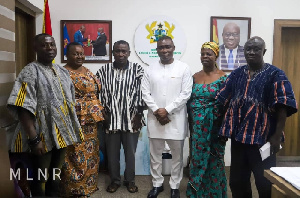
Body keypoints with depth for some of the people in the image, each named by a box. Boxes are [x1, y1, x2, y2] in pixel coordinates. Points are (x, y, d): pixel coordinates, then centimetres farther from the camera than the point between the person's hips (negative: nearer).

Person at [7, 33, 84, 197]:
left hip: (62, 133, 7)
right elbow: (23, 108, -20)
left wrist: (72, 130, 14)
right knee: (40, 178, 8)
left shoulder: (62, 71, 10)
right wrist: (34, 139, -25)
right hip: (43, 135, -6)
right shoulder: (30, 72, -12)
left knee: (56, 174, 20)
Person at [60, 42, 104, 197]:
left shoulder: (87, 71, 13)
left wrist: (97, 114, 14)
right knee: (76, 156, 0)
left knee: (90, 154, 16)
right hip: (76, 122, -8)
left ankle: (88, 185, 32)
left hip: (91, 122, 8)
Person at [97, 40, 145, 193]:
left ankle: (129, 180, 30)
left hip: (131, 119, -1)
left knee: (130, 152, 10)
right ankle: (115, 180, 30)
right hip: (111, 119, 1)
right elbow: (101, 94, 3)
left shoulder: (138, 70, -1)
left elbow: (140, 94, -3)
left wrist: (138, 115, -6)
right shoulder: (104, 70, 3)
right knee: (112, 153, 11)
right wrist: (104, 115, -1)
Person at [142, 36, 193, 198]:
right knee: (155, 154, 11)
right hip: (155, 118, 2)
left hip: (176, 119, -2)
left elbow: (186, 93, -7)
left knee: (177, 154, 9)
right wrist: (156, 111, -10)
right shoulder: (151, 69, 6)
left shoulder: (183, 68, -2)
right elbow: (145, 93, 2)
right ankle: (157, 184, 29)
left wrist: (167, 110, -13)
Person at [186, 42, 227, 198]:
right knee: (197, 159, 13)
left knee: (214, 160, 6)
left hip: (214, 125, -4)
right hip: (197, 126, 4)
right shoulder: (195, 77, 7)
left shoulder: (222, 77, -5)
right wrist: (191, 125, 8)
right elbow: (190, 102, 10)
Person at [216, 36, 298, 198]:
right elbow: (224, 102, 10)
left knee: (265, 183, 8)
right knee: (237, 181, 15)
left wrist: (277, 136, -16)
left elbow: (283, 107, -11)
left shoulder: (275, 74, -4)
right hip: (238, 136, 4)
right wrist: (226, 128, 4)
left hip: (263, 138, -4)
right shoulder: (236, 74, 9)